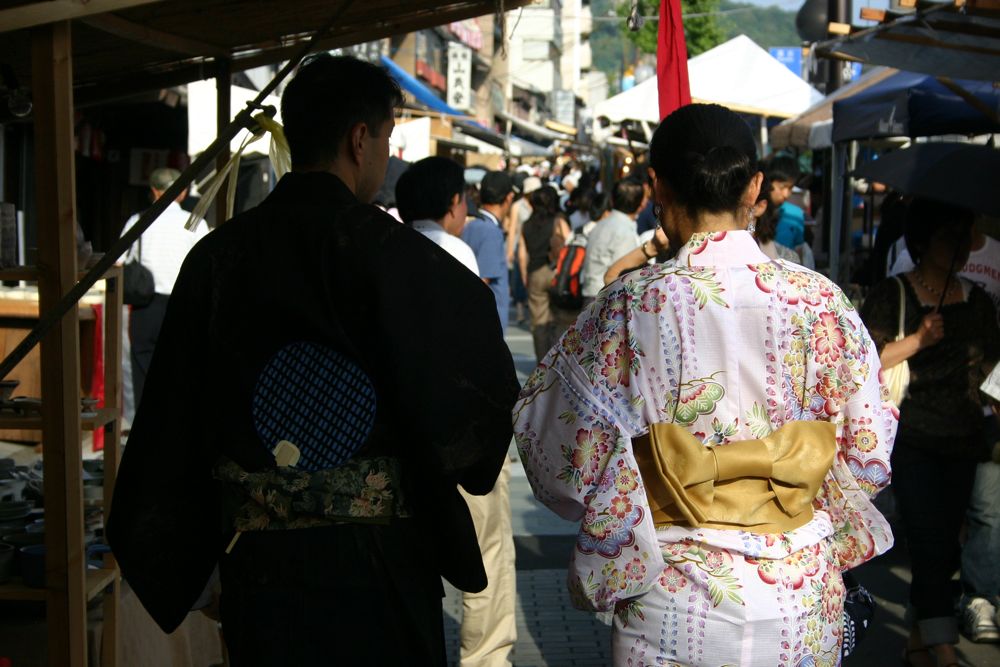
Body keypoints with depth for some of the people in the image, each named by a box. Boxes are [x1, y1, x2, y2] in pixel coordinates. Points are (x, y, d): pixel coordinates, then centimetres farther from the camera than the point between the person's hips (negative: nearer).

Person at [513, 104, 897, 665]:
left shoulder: (633, 306, -15)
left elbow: (572, 451, -9)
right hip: (805, 603, 2)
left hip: (679, 601, -2)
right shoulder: (824, 301, -7)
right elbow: (869, 455, 0)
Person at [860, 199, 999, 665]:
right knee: (930, 540, -11)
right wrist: (917, 340, -18)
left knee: (944, 543, 8)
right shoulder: (891, 296, -3)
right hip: (911, 439, -5)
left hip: (963, 443, 5)